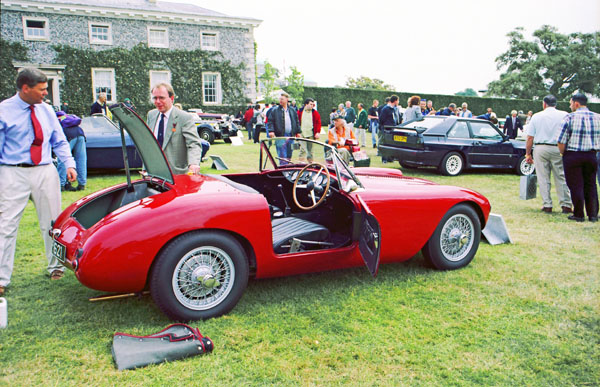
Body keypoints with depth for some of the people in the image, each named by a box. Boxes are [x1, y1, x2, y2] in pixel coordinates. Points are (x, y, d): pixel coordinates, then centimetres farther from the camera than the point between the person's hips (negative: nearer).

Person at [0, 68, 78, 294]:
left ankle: (56, 267, 27)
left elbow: (59, 142, 14)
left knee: (52, 223, 11)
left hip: (45, 172, 4)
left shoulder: (46, 110, 8)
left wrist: (69, 164, 0)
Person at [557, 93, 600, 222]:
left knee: (576, 186, 2)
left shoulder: (570, 117, -8)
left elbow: (561, 141, -12)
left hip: (573, 155, -4)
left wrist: (563, 154, 2)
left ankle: (578, 215, 7)